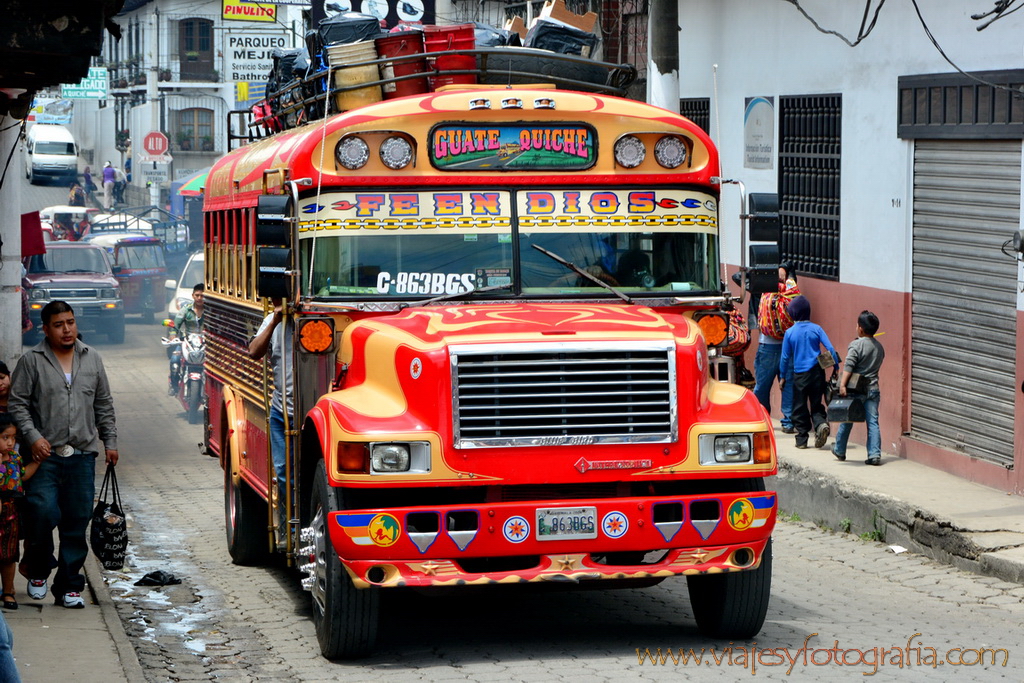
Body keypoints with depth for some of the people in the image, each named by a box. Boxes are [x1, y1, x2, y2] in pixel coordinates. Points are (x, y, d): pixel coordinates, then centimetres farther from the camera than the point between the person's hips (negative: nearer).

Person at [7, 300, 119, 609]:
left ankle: (68, 586, 12)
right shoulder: (32, 361, 0)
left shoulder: (92, 359, 12)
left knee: (77, 522, 2)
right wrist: (33, 437, -12)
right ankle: (37, 571, 14)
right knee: (43, 513, -13)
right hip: (44, 455, -3)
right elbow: (17, 404, -1)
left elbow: (104, 404, 18)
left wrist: (109, 441, 14)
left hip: (82, 456, 3)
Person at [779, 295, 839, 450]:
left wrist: (783, 376, 11)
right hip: (817, 371, 1)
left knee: (800, 407, 8)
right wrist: (836, 367, 3)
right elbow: (830, 348, -6)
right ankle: (821, 424, -17)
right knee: (816, 404, 11)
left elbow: (785, 357, 1)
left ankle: (801, 439, 8)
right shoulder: (816, 329, -2)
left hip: (799, 374, -1)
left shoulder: (790, 332, -4)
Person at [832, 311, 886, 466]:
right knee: (873, 422, 2)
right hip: (873, 388, 4)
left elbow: (848, 367, -19)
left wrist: (842, 385, -23)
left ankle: (839, 451, 25)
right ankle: (875, 454, -7)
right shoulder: (879, 347, 10)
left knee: (846, 421, 11)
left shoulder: (856, 345, -11)